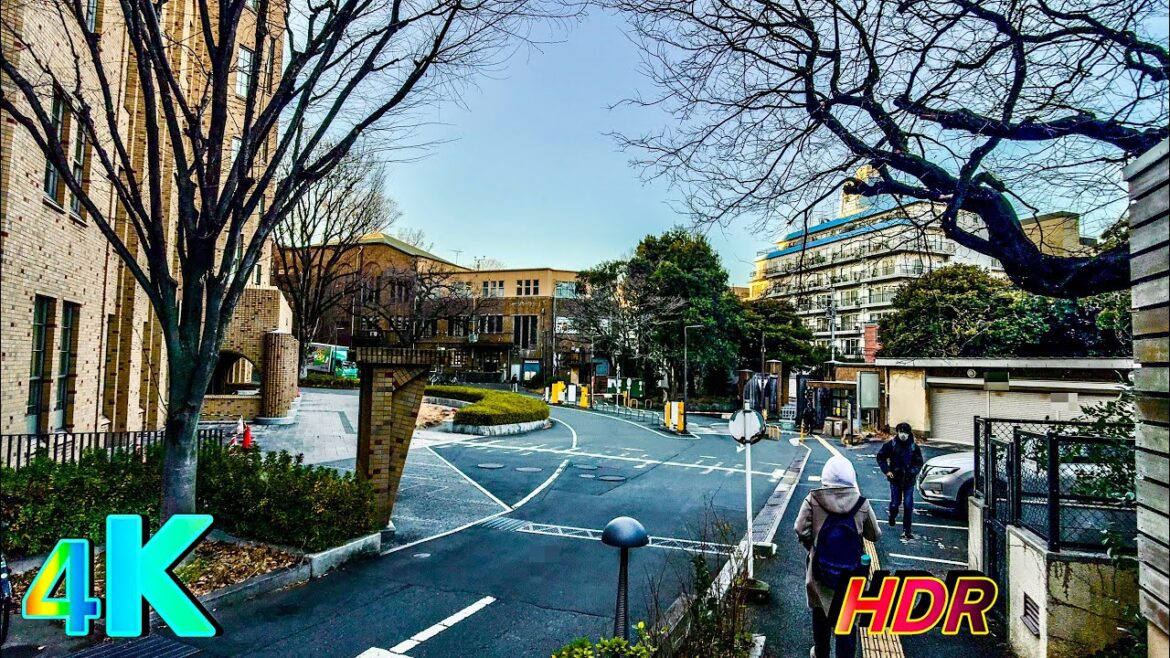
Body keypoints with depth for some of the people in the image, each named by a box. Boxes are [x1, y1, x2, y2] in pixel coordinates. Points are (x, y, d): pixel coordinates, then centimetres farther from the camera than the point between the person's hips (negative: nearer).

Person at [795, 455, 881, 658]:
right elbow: (875, 535, 1)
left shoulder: (813, 500, -14)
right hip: (851, 573, -1)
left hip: (820, 570, 1)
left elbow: (801, 531, -15)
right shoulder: (861, 503, -11)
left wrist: (812, 547, 4)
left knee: (821, 614, 23)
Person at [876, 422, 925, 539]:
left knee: (908, 505, -1)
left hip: (909, 480, 1)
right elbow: (880, 457, 1)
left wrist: (913, 472, -12)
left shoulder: (914, 447, -3)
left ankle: (907, 530, 7)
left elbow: (919, 462, 5)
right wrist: (886, 470, -7)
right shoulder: (890, 444, -7)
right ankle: (892, 517, 39)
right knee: (895, 502, 7)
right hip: (895, 478, -1)